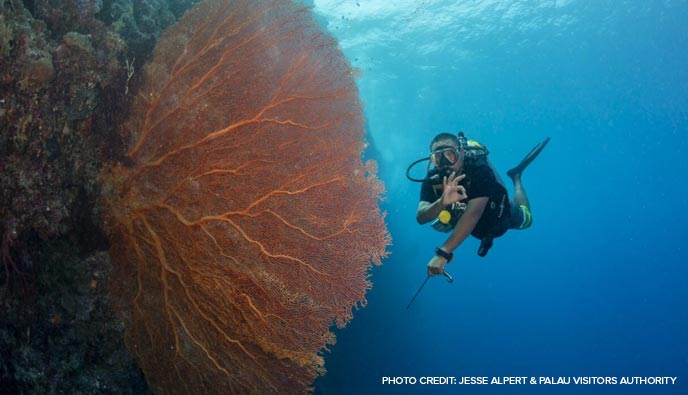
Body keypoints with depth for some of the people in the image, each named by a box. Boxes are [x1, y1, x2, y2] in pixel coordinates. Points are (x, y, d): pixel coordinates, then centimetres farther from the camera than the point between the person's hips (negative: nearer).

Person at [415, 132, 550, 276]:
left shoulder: (480, 171, -42)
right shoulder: (433, 179, -30)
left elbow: (474, 213, -54)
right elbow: (421, 217, -42)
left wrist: (443, 253, -65)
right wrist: (443, 201, -65)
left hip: (500, 217, -2)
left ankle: (516, 177, 40)